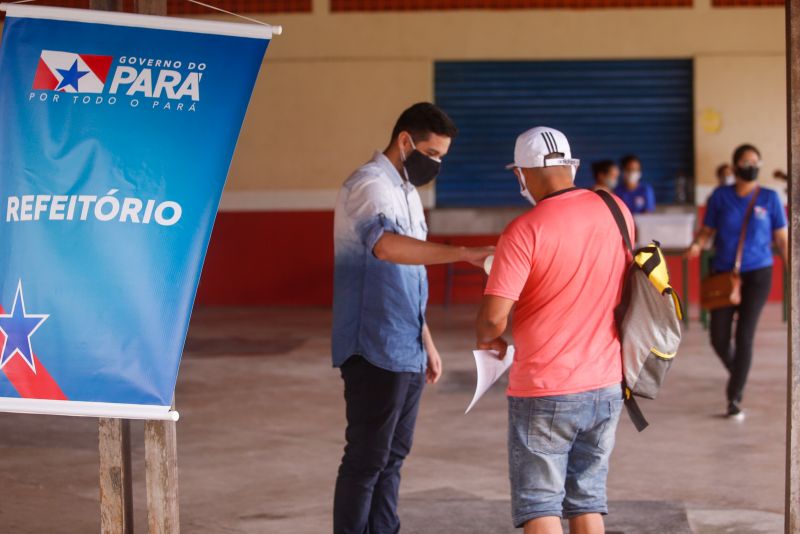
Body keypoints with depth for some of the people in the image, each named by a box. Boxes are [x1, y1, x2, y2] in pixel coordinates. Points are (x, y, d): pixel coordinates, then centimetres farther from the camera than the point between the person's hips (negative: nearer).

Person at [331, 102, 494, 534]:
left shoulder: (406, 191, 18)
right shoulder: (370, 186, -13)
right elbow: (386, 244, -36)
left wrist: (426, 341, 23)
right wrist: (463, 253, -42)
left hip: (407, 352, 10)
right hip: (376, 351, -10)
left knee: (393, 455, 13)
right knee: (367, 458, -5)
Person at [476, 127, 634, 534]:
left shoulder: (523, 231, -16)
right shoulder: (616, 212, 1)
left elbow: (493, 318, -20)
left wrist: (488, 338, 1)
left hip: (543, 393, -5)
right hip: (605, 387, 5)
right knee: (587, 501, 15)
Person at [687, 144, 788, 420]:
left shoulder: (770, 198, 1)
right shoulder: (721, 196, 1)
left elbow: (782, 238, 4)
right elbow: (707, 230, 5)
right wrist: (697, 245, -16)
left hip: (757, 274, -1)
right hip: (724, 273, 1)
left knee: (744, 335, -8)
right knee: (719, 338, 1)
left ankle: (735, 399, 1)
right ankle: (736, 372, 34)